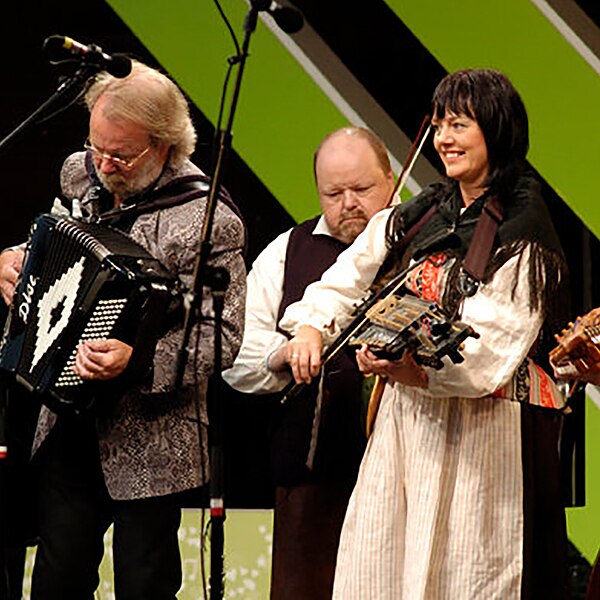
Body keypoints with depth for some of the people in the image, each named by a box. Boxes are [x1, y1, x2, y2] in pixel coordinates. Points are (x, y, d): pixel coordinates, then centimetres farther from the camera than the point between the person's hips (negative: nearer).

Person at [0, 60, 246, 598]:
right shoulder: (80, 176, 6)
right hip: (67, 425, 6)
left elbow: (221, 336, -19)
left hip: (150, 442, -6)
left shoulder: (207, 220, -16)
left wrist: (138, 359, -33)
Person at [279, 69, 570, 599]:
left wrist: (417, 370, -32)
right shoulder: (416, 218, 12)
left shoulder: (521, 237, -9)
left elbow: (490, 351, -19)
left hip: (482, 432, -6)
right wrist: (313, 325, -4)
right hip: (406, 421, 7)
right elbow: (348, 279, 16)